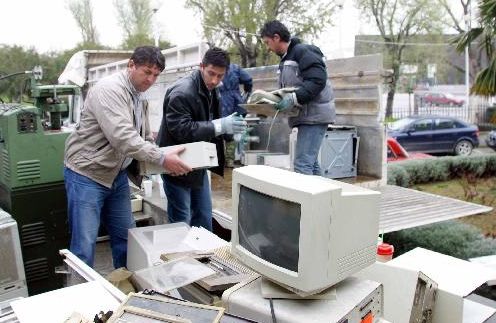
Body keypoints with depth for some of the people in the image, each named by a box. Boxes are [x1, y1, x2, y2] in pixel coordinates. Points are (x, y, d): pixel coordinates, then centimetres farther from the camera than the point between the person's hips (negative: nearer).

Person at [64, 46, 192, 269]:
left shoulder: (141, 100, 9)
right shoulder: (109, 89, -19)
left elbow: (145, 139, 15)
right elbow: (122, 136, -31)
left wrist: (165, 158, -3)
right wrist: (162, 160, -31)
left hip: (117, 175, 9)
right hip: (87, 175, -8)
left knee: (126, 237, 14)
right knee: (84, 246, -4)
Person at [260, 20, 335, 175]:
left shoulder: (303, 51, -10)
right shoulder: (286, 59, 19)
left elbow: (318, 80, -20)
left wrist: (294, 99, -26)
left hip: (314, 115, -10)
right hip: (306, 115, 10)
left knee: (302, 163, -13)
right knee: (310, 162, 14)